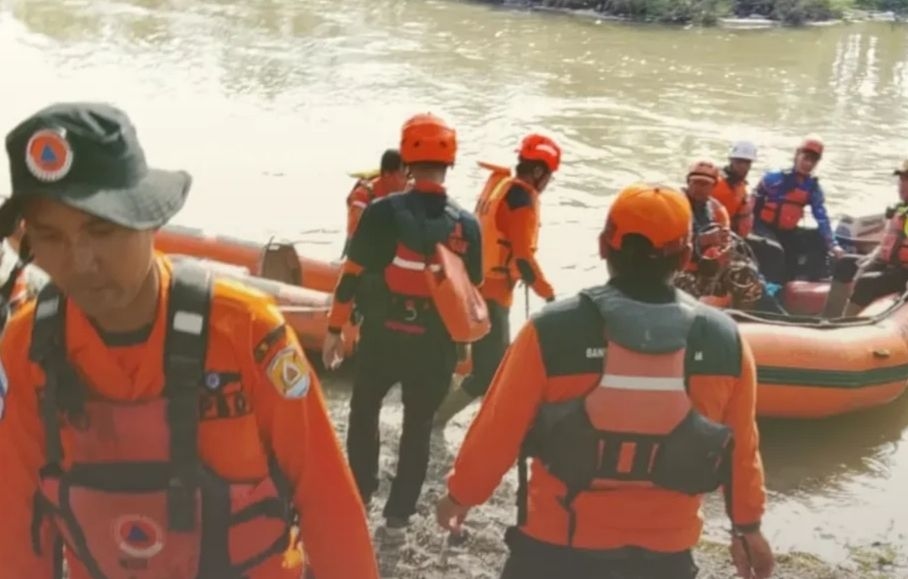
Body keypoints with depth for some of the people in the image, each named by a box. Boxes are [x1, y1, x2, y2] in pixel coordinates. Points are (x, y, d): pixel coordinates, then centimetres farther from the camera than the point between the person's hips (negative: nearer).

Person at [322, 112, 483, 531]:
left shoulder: (383, 212, -12)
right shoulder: (467, 225, -4)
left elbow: (352, 277, -9)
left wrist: (335, 329, 2)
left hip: (382, 338, -1)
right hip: (436, 348, 2)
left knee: (364, 409, 23)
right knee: (418, 426, 17)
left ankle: (360, 491, 29)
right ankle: (399, 511, 24)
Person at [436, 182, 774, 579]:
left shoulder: (552, 332, -18)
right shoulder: (725, 341, -10)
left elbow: (499, 429, -9)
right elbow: (740, 448, 2)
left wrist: (461, 494, 9)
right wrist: (747, 526, 18)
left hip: (557, 545, -2)